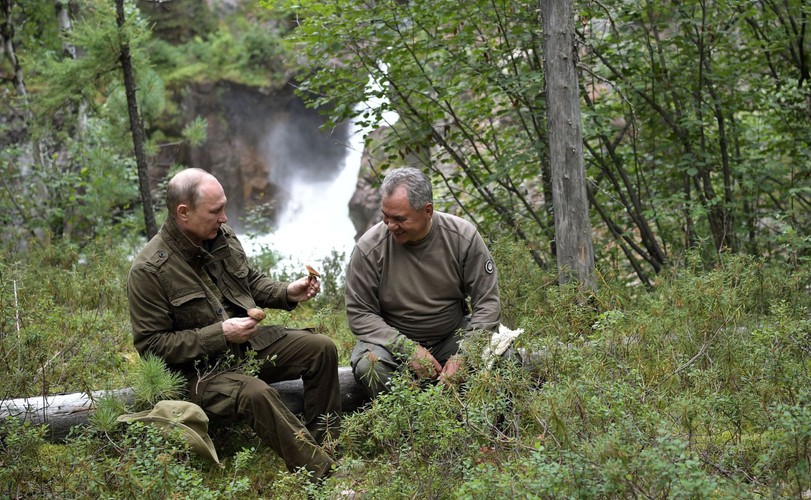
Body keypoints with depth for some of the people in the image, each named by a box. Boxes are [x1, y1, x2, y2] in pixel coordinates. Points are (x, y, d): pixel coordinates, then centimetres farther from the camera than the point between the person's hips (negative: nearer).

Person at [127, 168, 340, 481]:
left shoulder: (222, 236, 2)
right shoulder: (149, 271, -19)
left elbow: (252, 281, 20)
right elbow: (151, 345, -17)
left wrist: (287, 293, 0)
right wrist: (220, 334, -22)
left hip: (252, 342, 8)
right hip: (202, 368, -7)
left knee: (322, 348, -5)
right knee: (255, 394, -34)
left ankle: (323, 445, 3)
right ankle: (323, 473, -26)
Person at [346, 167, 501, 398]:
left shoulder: (463, 237, -12)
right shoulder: (368, 248, -16)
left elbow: (487, 302, -7)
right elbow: (359, 313, -10)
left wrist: (464, 356, -21)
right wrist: (408, 349, -23)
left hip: (453, 336, 1)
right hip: (392, 341, -1)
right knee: (368, 365, -34)